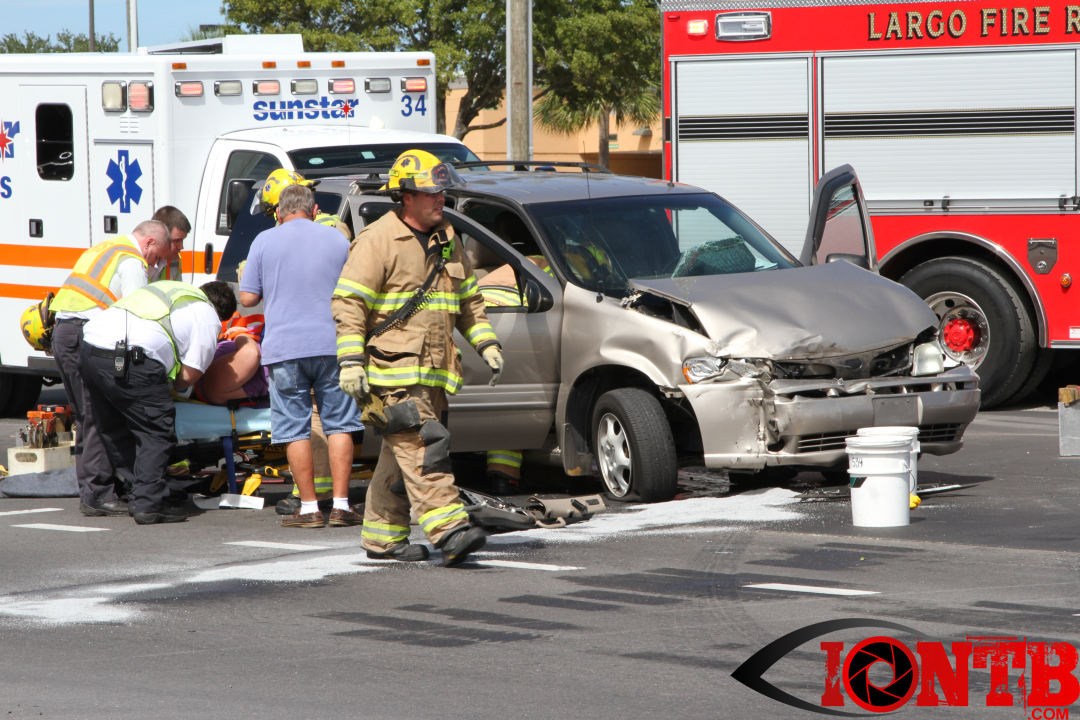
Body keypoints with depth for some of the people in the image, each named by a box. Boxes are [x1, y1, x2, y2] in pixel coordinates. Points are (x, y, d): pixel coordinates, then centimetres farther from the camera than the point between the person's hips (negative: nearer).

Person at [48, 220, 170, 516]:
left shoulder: (102, 249, 27)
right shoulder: (132, 260, -3)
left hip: (61, 332, 10)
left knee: (86, 415, 13)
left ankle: (89, 489, 14)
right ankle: (97, 494, -11)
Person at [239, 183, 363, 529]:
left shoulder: (264, 241, 2)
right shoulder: (337, 239, 6)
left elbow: (248, 298, 2)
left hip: (284, 348, -1)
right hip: (331, 343, 1)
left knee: (295, 429, 3)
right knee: (338, 424, 7)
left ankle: (309, 507, 2)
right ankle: (341, 505, 3)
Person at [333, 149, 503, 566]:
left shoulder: (446, 241, 17)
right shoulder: (378, 241, -7)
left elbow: (468, 299, 27)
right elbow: (347, 303, -11)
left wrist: (486, 344, 15)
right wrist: (350, 362, -18)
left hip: (433, 371, 8)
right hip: (393, 370, -8)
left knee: (401, 455, 11)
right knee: (421, 447, -17)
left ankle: (382, 537, 18)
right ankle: (448, 531, -26)